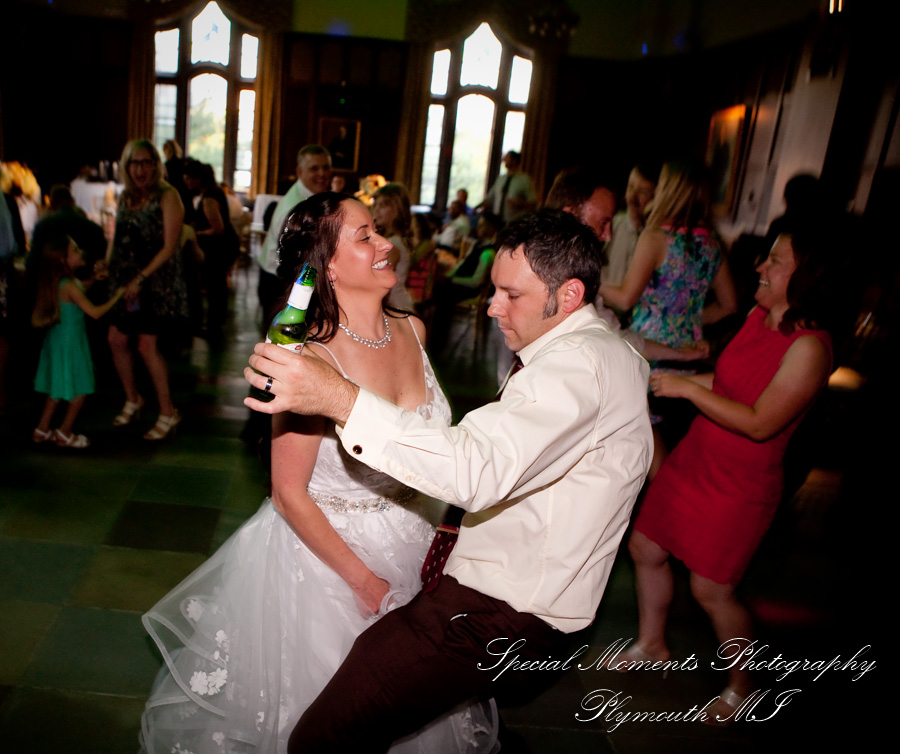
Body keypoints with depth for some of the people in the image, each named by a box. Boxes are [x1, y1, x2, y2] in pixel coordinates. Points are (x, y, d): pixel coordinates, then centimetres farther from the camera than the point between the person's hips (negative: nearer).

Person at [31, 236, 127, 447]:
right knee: (80, 390, 3)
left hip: (58, 339, 9)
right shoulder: (69, 285, -22)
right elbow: (95, 312, -22)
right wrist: (116, 296, -13)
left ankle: (42, 430, 28)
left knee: (58, 388, 20)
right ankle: (64, 434, 14)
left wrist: (94, 278, 14)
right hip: (70, 342, -9)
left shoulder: (59, 282, 4)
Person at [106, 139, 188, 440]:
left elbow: (169, 247, -14)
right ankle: (132, 399, 28)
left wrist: (140, 278, -17)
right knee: (117, 339, 7)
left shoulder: (167, 196, -9)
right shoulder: (125, 197, 11)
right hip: (124, 280, 7)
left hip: (157, 281, -6)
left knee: (147, 345, -8)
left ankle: (168, 412, 5)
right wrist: (107, 266, 0)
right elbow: (116, 239, 17)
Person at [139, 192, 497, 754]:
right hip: (324, 546, -5)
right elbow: (289, 495, -19)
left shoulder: (412, 331, -7)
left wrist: (435, 535, 8)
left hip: (411, 545, 6)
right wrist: (363, 580, -13)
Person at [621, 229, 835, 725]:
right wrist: (671, 377, 6)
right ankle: (651, 645, 39)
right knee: (646, 548, 14)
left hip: (739, 484, -8)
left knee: (712, 589, 3)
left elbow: (760, 423, -27)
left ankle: (741, 683, 32)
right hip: (693, 459, 8)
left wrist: (687, 388, -24)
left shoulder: (809, 346, -23)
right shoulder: (758, 318, 3)